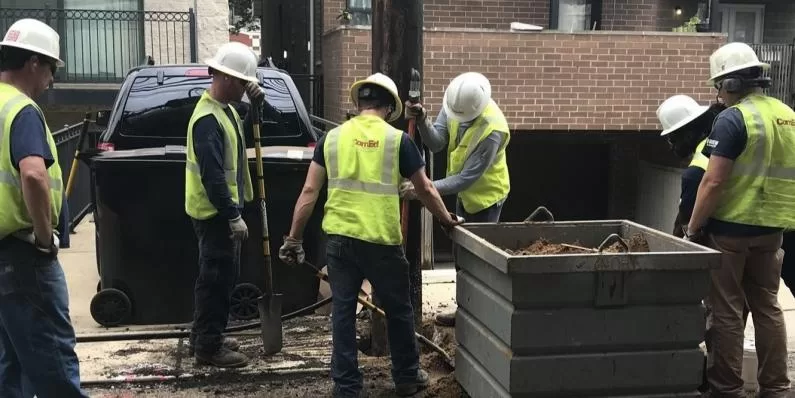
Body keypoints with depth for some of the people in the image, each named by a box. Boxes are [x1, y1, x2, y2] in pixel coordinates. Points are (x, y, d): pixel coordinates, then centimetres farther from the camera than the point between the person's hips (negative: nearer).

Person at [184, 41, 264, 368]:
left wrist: (257, 101, 5)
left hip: (224, 210, 10)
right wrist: (233, 216, -25)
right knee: (216, 279, -3)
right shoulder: (208, 120, -22)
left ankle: (203, 337, 30)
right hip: (216, 213, -10)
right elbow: (212, 176, -26)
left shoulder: (226, 110, 10)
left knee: (222, 276, 18)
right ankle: (209, 346, 7)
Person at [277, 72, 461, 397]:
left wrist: (293, 239, 8)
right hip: (381, 240, -2)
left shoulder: (332, 137, 5)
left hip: (339, 238, 2)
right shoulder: (398, 139, -2)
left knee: (343, 311, 11)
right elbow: (426, 190, 5)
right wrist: (447, 220, 21)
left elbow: (310, 191, 2)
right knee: (398, 310, 15)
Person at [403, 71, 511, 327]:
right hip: (464, 193, 8)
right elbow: (436, 144, -14)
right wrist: (422, 121, -33)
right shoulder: (456, 103, -16)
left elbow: (466, 178, -32)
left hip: (486, 195, -8)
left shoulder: (492, 130, -35)